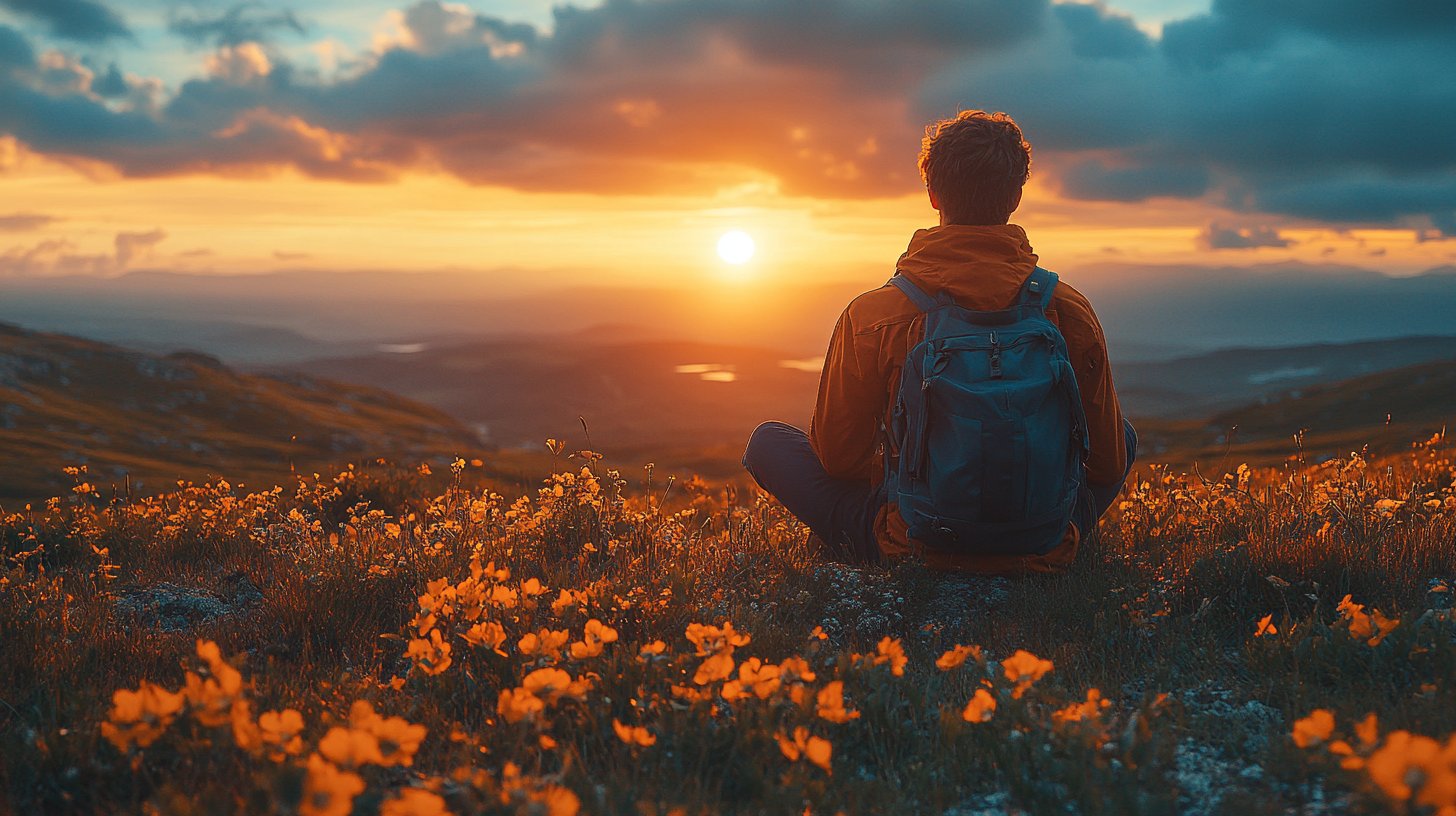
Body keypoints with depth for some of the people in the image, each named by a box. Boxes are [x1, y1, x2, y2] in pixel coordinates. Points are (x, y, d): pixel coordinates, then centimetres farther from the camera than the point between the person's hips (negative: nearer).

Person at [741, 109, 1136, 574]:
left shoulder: (869, 317, -14)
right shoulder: (1070, 312, -10)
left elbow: (838, 457, -2)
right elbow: (1109, 465, 1)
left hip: (911, 548, -1)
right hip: (1041, 550, 2)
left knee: (767, 440, 16)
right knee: (1126, 434, 30)